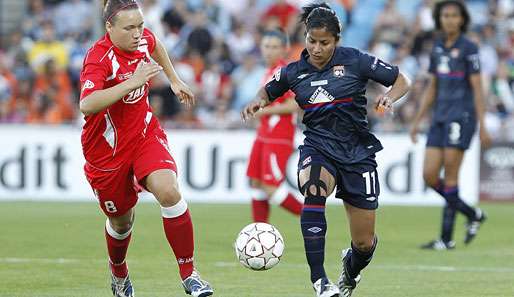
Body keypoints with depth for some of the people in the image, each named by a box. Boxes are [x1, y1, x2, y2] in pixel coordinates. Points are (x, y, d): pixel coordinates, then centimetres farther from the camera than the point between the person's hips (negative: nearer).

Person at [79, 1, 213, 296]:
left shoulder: (142, 39, -7)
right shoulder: (99, 58, -27)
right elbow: (87, 105, -46)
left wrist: (174, 80, 22)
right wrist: (131, 83, -50)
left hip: (145, 134, 4)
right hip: (108, 148, -4)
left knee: (169, 191, -23)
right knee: (121, 220, 14)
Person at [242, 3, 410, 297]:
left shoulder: (355, 61, -7)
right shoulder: (294, 72, 2)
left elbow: (402, 80, 1)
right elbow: (269, 91, 22)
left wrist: (389, 97, -20)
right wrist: (258, 102, 0)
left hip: (357, 152, -1)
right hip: (318, 147, 1)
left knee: (364, 244, 2)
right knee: (313, 190, -37)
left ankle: (350, 273, 42)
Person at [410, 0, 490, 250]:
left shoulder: (468, 48, -6)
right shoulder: (438, 48, 14)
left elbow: (477, 88, -9)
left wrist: (482, 126, -13)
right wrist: (417, 121, 16)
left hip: (461, 115, -7)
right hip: (440, 117, 7)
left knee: (450, 176, -8)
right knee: (429, 176, -1)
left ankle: (447, 238, 0)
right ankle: (473, 215, 14)